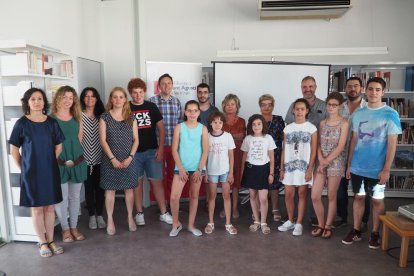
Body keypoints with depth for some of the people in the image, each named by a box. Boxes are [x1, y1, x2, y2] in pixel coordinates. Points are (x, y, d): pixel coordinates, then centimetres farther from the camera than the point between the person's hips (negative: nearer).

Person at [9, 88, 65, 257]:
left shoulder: (52, 122, 0)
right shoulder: (21, 123, -7)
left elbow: (59, 147, 9)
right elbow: (14, 150, 0)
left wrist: (50, 163, 8)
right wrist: (24, 168, 1)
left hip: (50, 171, 2)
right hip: (31, 173, -2)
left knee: (50, 207, 10)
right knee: (37, 208, 7)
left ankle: (50, 240, 24)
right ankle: (42, 243, 22)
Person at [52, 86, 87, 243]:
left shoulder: (77, 119, 8)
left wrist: (74, 154, 6)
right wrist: (63, 158, -8)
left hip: (78, 162, 4)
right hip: (59, 163, -4)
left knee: (75, 196, 12)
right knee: (62, 197, 4)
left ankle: (74, 227, 26)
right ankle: (65, 229, 21)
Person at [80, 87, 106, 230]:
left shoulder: (101, 116, 5)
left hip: (100, 158, 1)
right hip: (85, 159, -1)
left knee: (100, 187, 7)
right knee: (88, 187, 9)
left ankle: (100, 215, 21)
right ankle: (92, 216, 22)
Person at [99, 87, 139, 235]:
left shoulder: (131, 118, 5)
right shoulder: (105, 117, -1)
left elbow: (135, 139, 3)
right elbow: (103, 140, -5)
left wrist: (130, 157, -8)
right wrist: (113, 158, -12)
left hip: (128, 160, 2)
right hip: (110, 160, -2)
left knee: (129, 189, 7)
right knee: (110, 189, 5)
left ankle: (130, 217, 22)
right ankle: (110, 220, 17)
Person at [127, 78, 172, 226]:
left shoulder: (152, 107, 3)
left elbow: (161, 128, 4)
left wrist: (161, 148, -5)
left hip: (152, 151, 1)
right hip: (134, 152, 0)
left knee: (157, 181, 4)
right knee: (137, 182, 8)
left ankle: (164, 213, 13)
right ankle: (139, 213, 21)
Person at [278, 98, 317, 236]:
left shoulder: (312, 128, -1)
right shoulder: (288, 128, 6)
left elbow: (313, 151, -3)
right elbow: (284, 150, 7)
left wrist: (310, 169, -9)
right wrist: (282, 168, 4)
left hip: (304, 166, -2)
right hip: (289, 166, 3)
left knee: (302, 194, 5)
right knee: (288, 195, 6)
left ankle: (299, 224, 15)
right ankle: (290, 221, 24)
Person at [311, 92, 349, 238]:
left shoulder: (344, 123, -4)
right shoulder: (322, 123, 10)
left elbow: (340, 146, -10)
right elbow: (318, 144, 6)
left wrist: (326, 161, -12)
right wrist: (321, 160, -10)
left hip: (336, 162, -4)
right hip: (321, 162, 4)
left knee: (331, 197, 5)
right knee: (315, 196, 0)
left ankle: (328, 226, 21)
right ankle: (321, 225, 18)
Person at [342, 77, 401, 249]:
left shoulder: (390, 115, -7)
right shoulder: (358, 114, 4)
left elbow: (392, 144, -9)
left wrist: (386, 169, -13)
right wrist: (349, 164, 8)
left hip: (377, 168, -3)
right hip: (357, 167, 3)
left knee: (377, 200, 10)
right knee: (358, 197, 12)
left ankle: (375, 233, 25)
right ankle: (356, 231, 24)